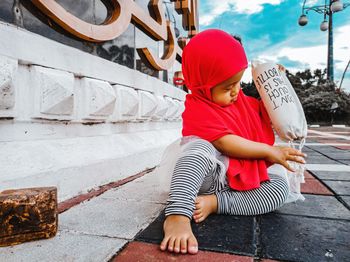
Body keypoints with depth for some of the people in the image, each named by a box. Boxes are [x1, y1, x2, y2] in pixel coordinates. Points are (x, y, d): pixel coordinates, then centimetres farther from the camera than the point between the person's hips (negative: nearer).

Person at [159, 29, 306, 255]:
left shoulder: (241, 99, 11)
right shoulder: (197, 109, -16)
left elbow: (264, 112, 28)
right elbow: (228, 144, -24)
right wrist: (270, 152, -19)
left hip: (244, 177, 8)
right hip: (209, 176, -7)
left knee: (281, 186, -12)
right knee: (200, 147, -37)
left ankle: (214, 203, -23)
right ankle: (177, 215, -49)